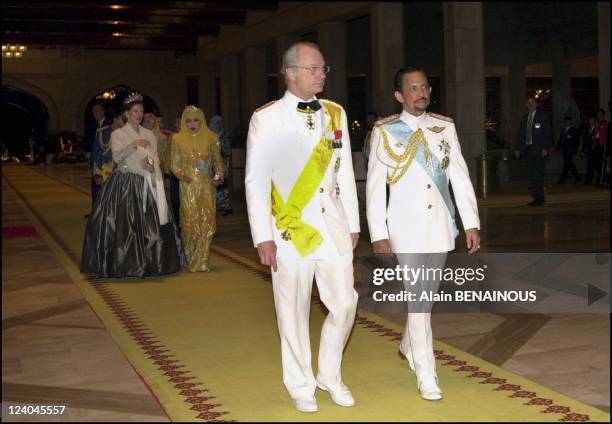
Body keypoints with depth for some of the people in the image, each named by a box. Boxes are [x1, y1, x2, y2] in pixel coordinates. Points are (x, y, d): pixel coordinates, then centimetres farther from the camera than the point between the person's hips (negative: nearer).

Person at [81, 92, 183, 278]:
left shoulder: (150, 135, 14)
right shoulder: (117, 134, 2)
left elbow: (155, 158, 9)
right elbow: (117, 157, -13)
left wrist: (151, 164, -12)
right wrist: (134, 144, -21)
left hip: (146, 183, 4)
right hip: (124, 184, -4)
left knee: (150, 223, -2)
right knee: (123, 224, -8)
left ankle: (148, 262, 5)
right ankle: (122, 265, -2)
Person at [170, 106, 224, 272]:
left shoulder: (210, 138, 8)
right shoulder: (178, 139, 5)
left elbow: (217, 160, 12)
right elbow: (174, 164, 5)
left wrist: (219, 175, -6)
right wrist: (181, 174, -14)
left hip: (207, 186, 1)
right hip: (188, 187, -1)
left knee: (207, 222, -4)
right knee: (190, 222, -4)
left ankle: (201, 261, 5)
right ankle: (189, 259, 10)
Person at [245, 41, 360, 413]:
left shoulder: (335, 113, 9)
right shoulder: (266, 118, -5)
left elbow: (346, 173, 13)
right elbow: (255, 181, -6)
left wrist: (353, 224, 12)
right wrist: (263, 237, -10)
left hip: (334, 227, 4)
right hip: (291, 230, -4)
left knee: (344, 304, 6)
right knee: (294, 312, 5)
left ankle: (330, 376, 28)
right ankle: (301, 386, 24)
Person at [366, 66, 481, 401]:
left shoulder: (445, 127, 5)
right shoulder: (385, 131, -4)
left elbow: (460, 176, 4)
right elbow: (374, 184, -3)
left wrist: (471, 222, 0)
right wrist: (377, 233, -6)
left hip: (440, 224, 4)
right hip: (405, 226, -3)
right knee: (418, 298, -5)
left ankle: (409, 345, 40)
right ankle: (426, 376, 4)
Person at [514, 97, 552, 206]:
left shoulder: (542, 116, 0)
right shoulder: (525, 117, 15)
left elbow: (547, 134, -4)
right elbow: (520, 134, 16)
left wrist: (546, 148, -12)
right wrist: (518, 148, 8)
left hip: (539, 149, -5)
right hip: (528, 148, 5)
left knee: (538, 174, -7)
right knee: (531, 174, 4)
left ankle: (540, 198, -2)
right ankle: (536, 198, 9)